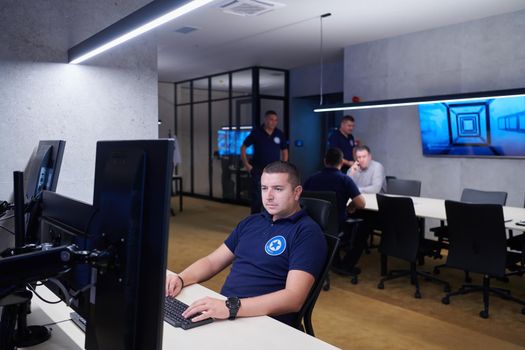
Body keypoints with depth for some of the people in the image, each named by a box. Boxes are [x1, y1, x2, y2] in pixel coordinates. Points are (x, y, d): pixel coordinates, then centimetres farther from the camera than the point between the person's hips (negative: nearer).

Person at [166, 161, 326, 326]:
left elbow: (294, 297, -19)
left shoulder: (307, 232, -8)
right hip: (221, 312, 6)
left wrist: (232, 307, -30)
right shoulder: (251, 222, 15)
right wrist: (180, 279, -3)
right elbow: (212, 261, 18)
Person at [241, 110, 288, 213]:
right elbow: (243, 148, 1)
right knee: (257, 197, 1)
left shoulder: (280, 134, 3)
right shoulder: (256, 132, -5)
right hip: (258, 170, -3)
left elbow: (284, 150, 15)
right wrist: (246, 164, -5)